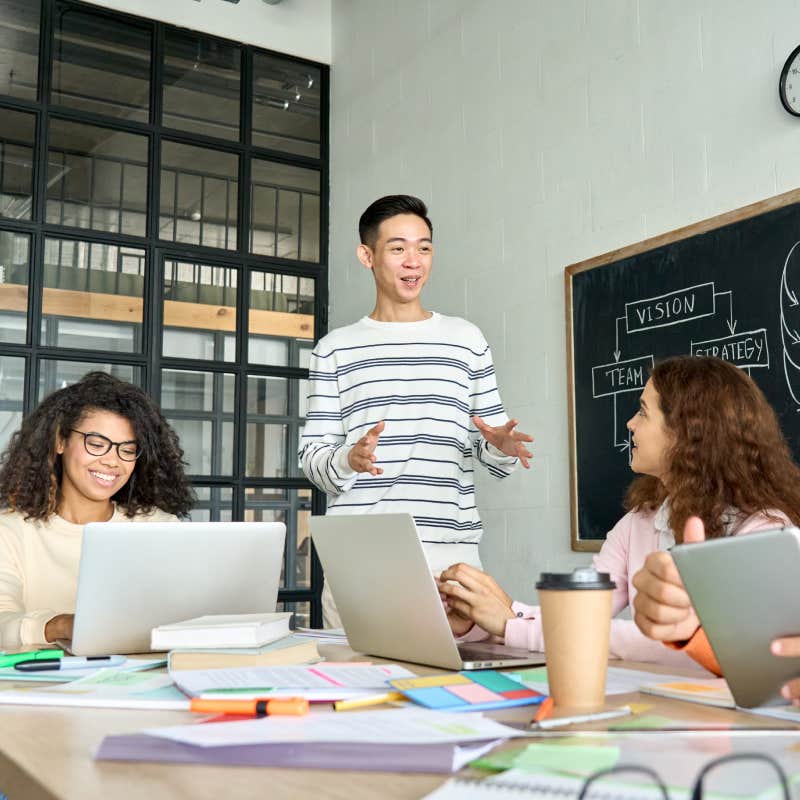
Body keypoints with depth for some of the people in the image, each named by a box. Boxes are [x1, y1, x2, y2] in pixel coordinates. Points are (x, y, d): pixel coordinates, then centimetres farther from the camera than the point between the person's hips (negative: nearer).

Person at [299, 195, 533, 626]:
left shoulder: (466, 339, 13)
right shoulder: (336, 348, 10)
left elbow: (491, 449, 14)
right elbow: (312, 455, 6)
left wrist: (500, 446, -8)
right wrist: (349, 459, -15)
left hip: (451, 547, 1)